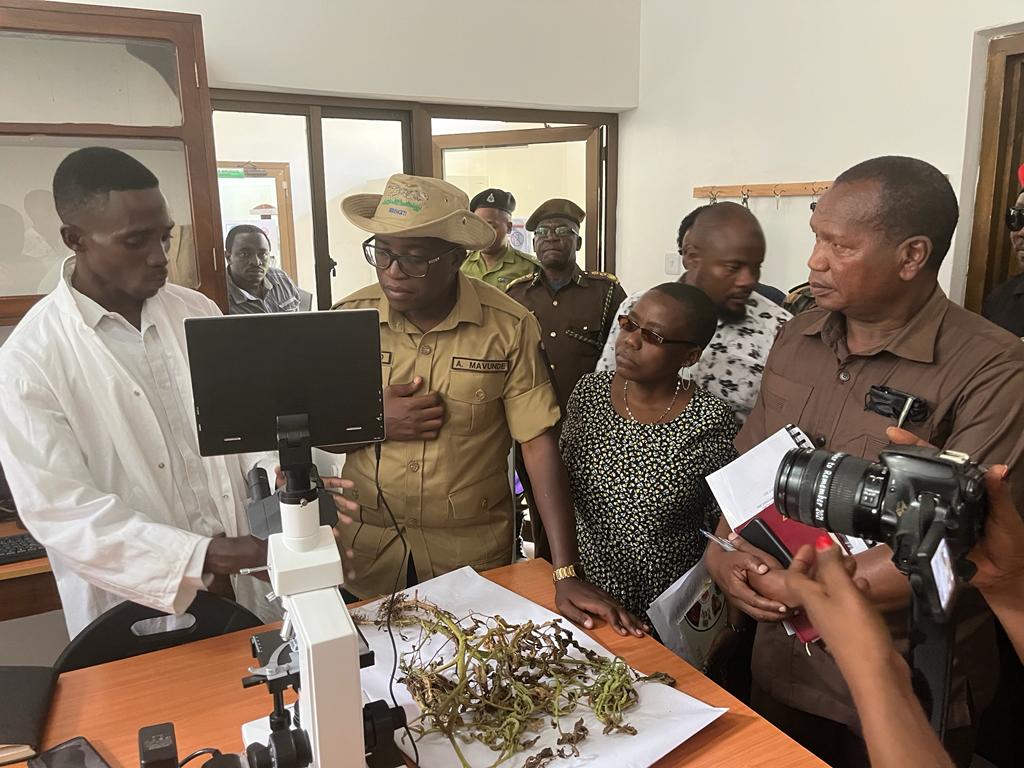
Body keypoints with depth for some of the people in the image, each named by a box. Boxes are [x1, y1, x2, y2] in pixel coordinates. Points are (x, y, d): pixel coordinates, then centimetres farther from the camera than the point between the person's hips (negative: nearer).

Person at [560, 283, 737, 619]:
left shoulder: (710, 423, -19)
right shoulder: (590, 391, -8)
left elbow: (722, 527, -9)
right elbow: (560, 483, 3)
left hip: (667, 607, -3)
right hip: (582, 585, 4)